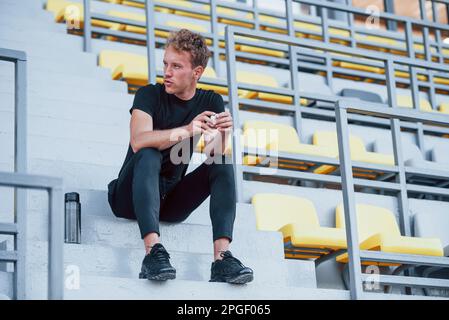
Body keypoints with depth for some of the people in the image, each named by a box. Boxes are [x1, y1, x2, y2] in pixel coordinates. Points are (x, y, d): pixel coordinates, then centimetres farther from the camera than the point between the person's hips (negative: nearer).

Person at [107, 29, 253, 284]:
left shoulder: (211, 102, 3)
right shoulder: (149, 95, -10)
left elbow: (216, 154, -11)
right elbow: (139, 142, -29)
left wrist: (222, 135, -34)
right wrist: (186, 131, -43)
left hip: (170, 199, 4)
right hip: (131, 196, -4)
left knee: (224, 164, -16)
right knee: (149, 155, -32)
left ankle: (222, 257, -32)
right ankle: (153, 251, -47)